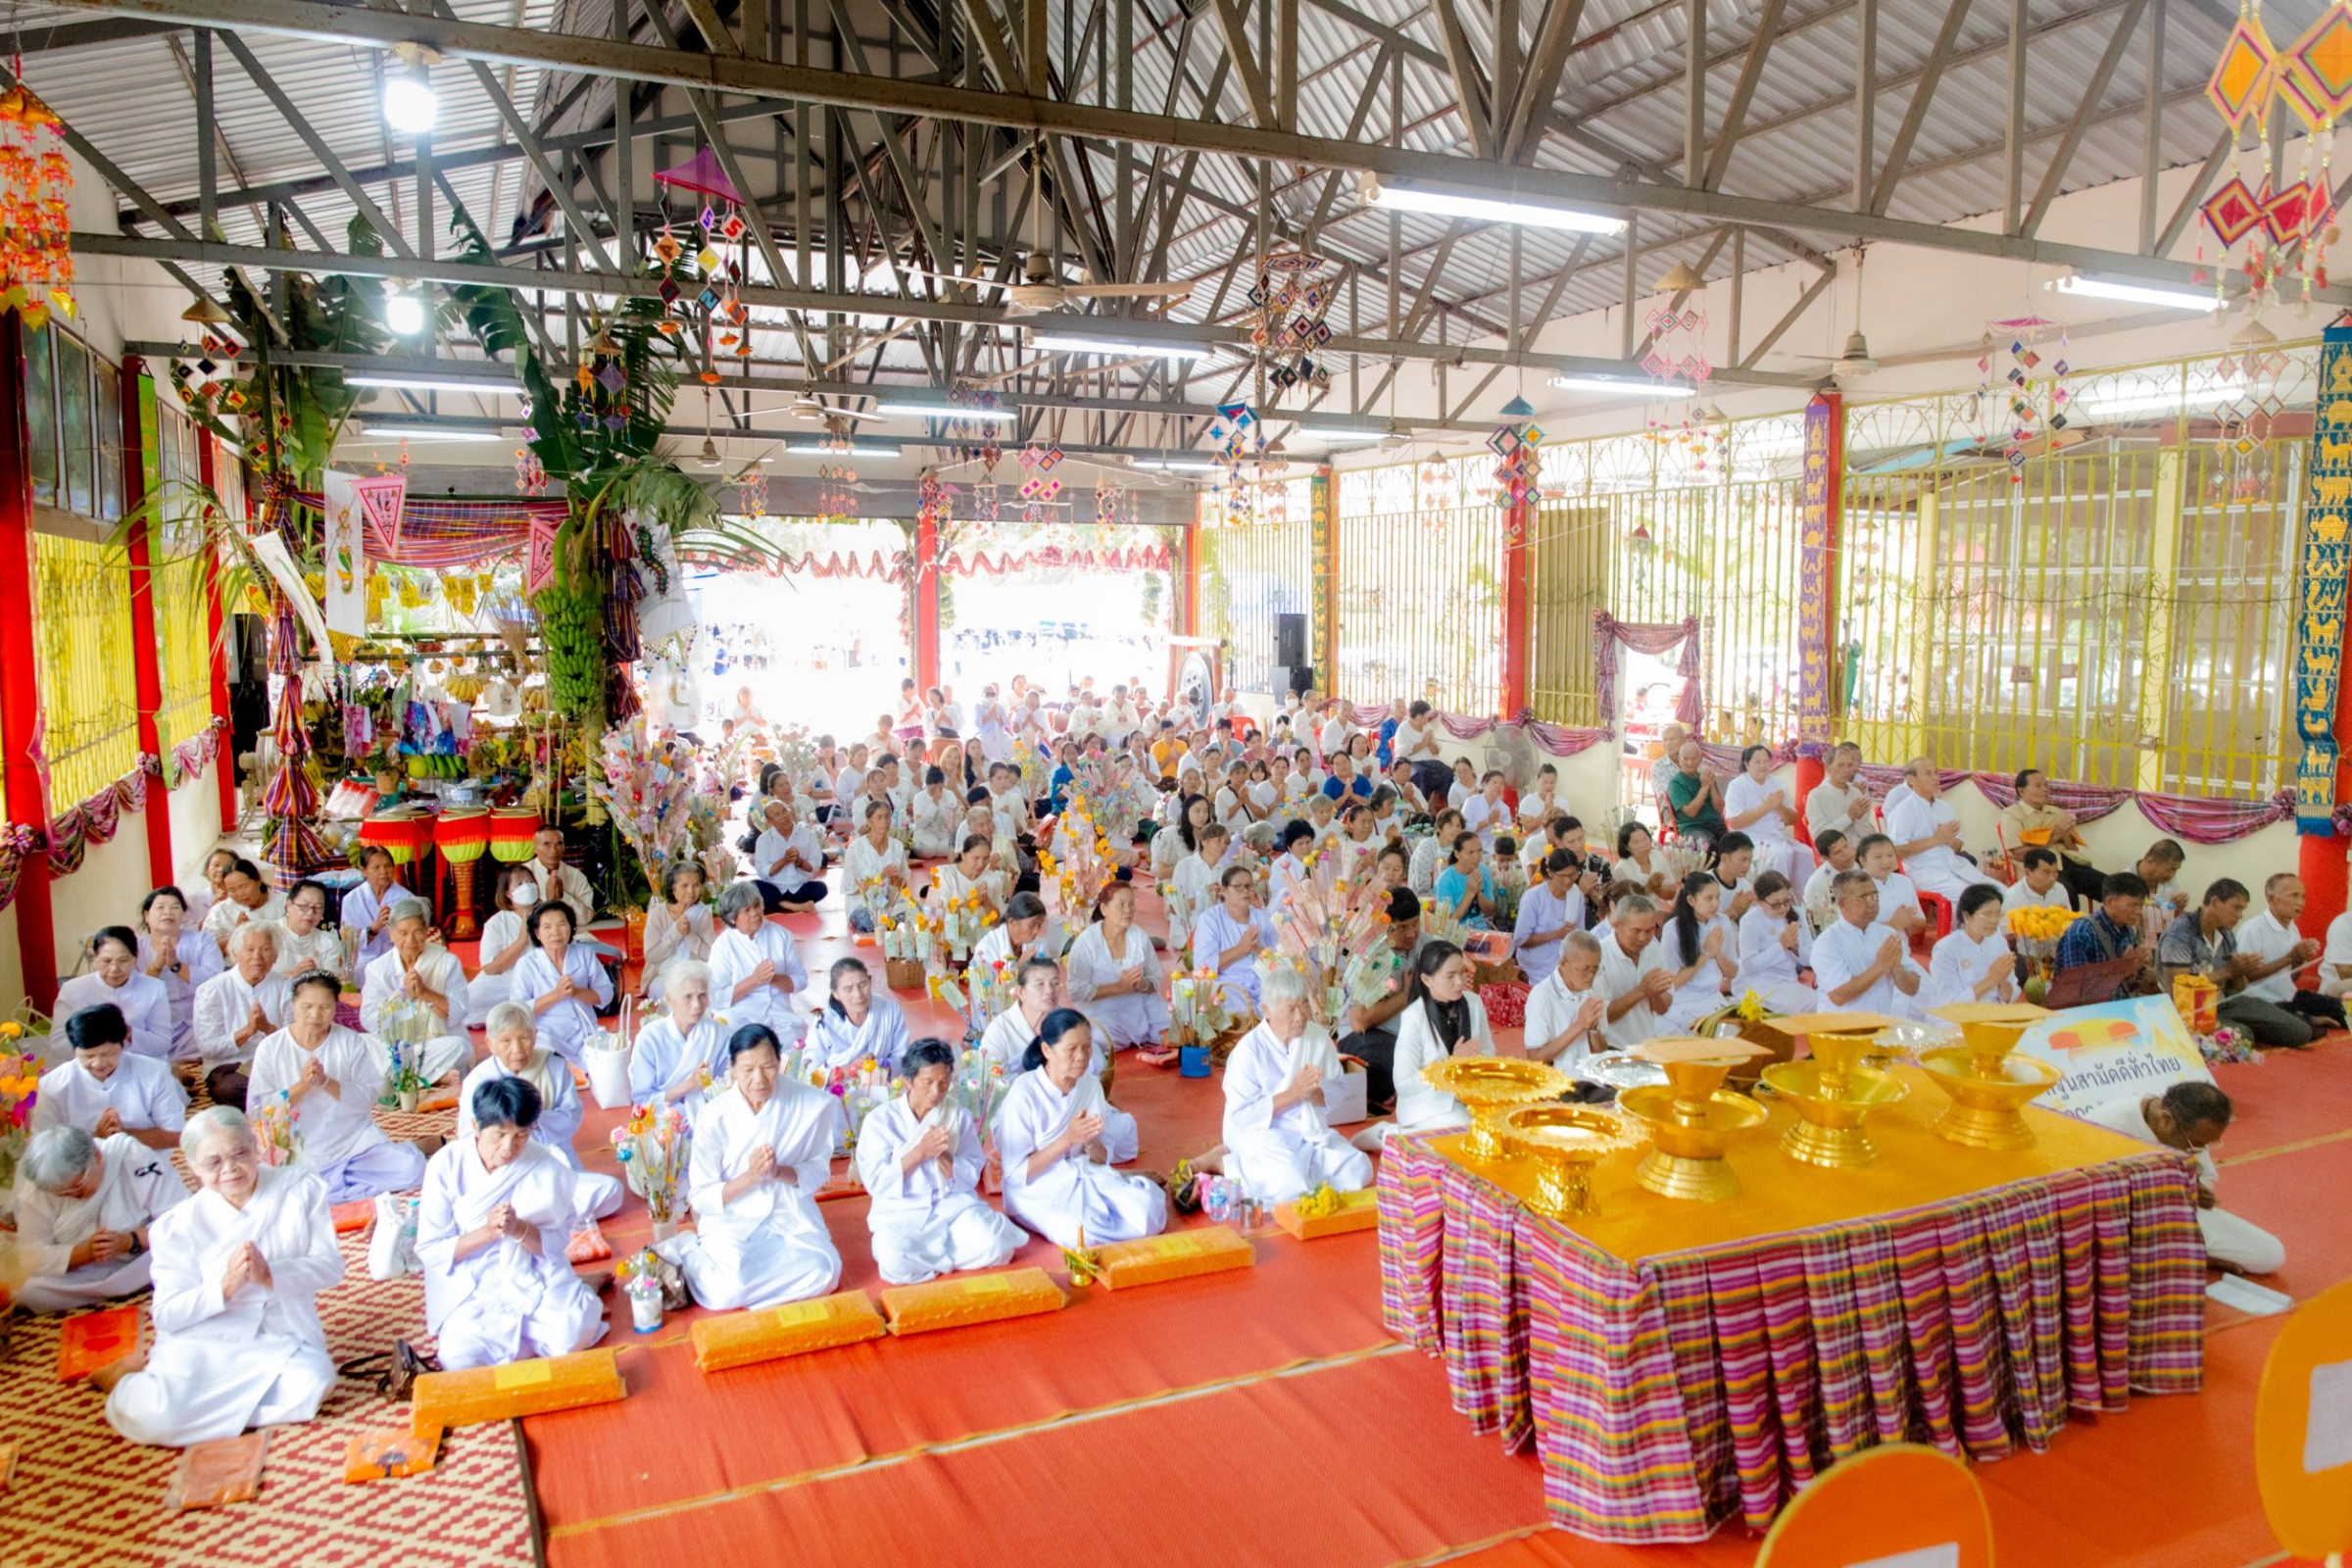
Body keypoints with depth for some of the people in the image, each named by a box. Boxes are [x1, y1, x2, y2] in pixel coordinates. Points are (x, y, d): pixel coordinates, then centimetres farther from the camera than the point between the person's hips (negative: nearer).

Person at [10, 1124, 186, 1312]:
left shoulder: (136, 1157, -19)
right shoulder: (37, 1187, -11)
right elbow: (29, 1256, -12)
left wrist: (129, 1242, -31)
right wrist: (86, 1252, -26)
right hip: (79, 1277, 4)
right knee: (26, 1290, -27)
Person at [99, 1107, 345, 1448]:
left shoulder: (300, 1189, 1)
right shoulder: (179, 1225, -2)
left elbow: (330, 1265, -2)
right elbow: (167, 1315, -3)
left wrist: (271, 1276, -21)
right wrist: (225, 1287, -21)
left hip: (283, 1341, 2)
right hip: (202, 1341, -1)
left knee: (310, 1385, -31)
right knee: (154, 1418, -29)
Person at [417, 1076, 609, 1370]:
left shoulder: (547, 1166, -7)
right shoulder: (446, 1165, -8)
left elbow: (558, 1242, -3)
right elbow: (429, 1250, -7)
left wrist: (520, 1229, -23)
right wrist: (487, 1232, -23)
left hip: (535, 1281, -1)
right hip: (472, 1290, 1)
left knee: (574, 1334, -26)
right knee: (460, 1357, -25)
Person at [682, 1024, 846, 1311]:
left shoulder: (810, 1103, -11)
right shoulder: (715, 1116, -12)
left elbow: (818, 1170, -1)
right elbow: (701, 1198, -7)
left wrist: (780, 1172, -22)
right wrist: (751, 1176, -24)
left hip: (791, 1215, 1)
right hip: (732, 1219, -1)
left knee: (823, 1274, -24)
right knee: (729, 1292, -26)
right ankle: (693, 1259, 8)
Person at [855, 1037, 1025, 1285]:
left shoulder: (960, 1116, 6)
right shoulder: (880, 1118, -1)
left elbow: (971, 1177, 1)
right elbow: (875, 1182, -8)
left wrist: (942, 1154, -17)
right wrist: (919, 1153, -18)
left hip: (955, 1205, 2)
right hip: (901, 1212, -2)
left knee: (995, 1246, -28)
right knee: (895, 1262, -35)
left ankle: (927, 1257, -2)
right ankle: (948, 1256, -5)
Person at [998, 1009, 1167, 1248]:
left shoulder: (1091, 1085, 1)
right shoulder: (1024, 1093, -16)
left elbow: (1102, 1159, 6)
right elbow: (1016, 1173, -16)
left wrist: (1090, 1141, -17)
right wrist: (1068, 1139, -23)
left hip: (1087, 1178, 4)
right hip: (1040, 1190, -4)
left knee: (1150, 1209, -23)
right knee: (1087, 1231, -33)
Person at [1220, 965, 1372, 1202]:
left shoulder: (1318, 1036, 0)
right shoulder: (1249, 1050, -15)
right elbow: (1240, 1116, -18)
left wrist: (1314, 1093, -21)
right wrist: (1293, 1094, -23)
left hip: (1311, 1132, 6)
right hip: (1263, 1134, -5)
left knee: (1358, 1172, -14)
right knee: (1293, 1187, -30)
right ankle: (1236, 1167, -3)